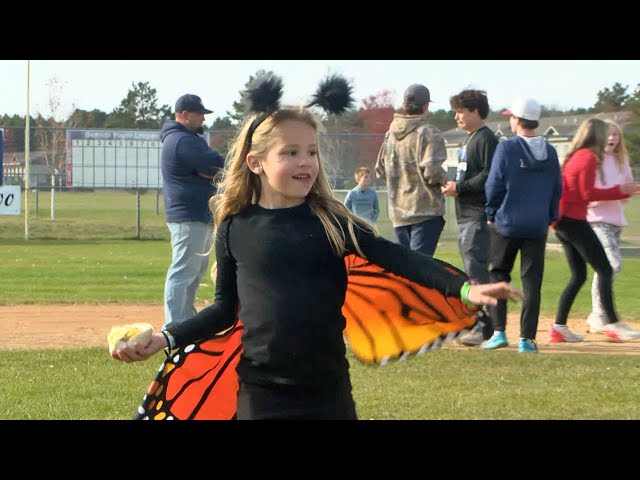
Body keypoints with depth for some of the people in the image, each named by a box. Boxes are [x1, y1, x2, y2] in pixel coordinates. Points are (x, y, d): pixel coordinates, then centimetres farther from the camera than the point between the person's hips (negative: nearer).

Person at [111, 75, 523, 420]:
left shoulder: (331, 220, -1)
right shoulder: (235, 229, 1)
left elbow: (396, 258, -8)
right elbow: (226, 309, 10)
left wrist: (464, 288, -20)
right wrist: (166, 339, -1)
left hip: (328, 390, 1)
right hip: (261, 392, -1)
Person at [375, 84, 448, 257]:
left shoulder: (390, 133, 10)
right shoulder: (428, 133, -11)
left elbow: (380, 171, 15)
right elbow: (432, 171, -20)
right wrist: (444, 179, 0)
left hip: (398, 212, 6)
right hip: (426, 210, -6)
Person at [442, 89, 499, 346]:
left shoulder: (486, 139, -11)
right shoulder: (469, 139, 20)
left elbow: (489, 176, -20)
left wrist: (459, 187, -16)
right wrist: (454, 186, 7)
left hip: (479, 216, -11)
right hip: (465, 216, 11)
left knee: (477, 270, -12)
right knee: (471, 271, 13)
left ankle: (484, 327, -11)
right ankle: (472, 323, 18)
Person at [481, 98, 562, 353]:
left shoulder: (506, 148, -9)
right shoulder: (550, 152, 5)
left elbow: (494, 186, -8)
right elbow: (557, 189, 9)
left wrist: (491, 214, 5)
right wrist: (550, 217, 18)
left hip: (506, 224, -3)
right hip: (538, 226, 3)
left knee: (497, 275, 10)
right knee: (532, 282, 5)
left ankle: (498, 331, 2)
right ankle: (527, 339, 3)